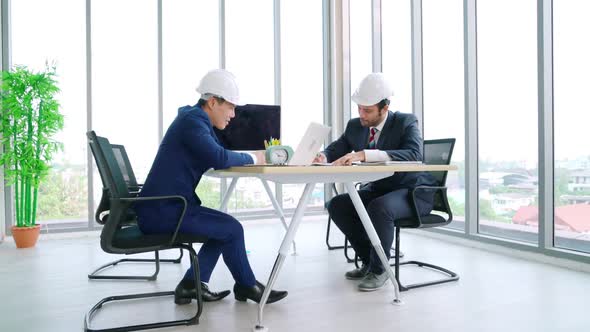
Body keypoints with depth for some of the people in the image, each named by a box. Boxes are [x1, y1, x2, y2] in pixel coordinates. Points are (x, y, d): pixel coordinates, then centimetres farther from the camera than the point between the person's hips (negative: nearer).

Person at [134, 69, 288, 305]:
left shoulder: (198, 120, 15)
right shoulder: (192, 120, -16)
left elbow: (219, 156, 16)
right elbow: (220, 158, -29)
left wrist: (260, 156, 4)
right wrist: (252, 158, -11)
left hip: (165, 206, 10)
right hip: (163, 210, -10)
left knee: (225, 228, 15)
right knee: (232, 229, -10)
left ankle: (192, 284, 17)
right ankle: (246, 286, 11)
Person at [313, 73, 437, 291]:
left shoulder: (406, 122, -17)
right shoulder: (355, 126, 0)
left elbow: (414, 155, -34)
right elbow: (336, 149, 6)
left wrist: (365, 154, -45)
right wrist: (322, 156, -22)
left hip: (412, 192, -6)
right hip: (378, 189, 7)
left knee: (379, 207, -35)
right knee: (336, 205, -10)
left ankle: (379, 269, -10)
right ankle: (369, 261, 6)